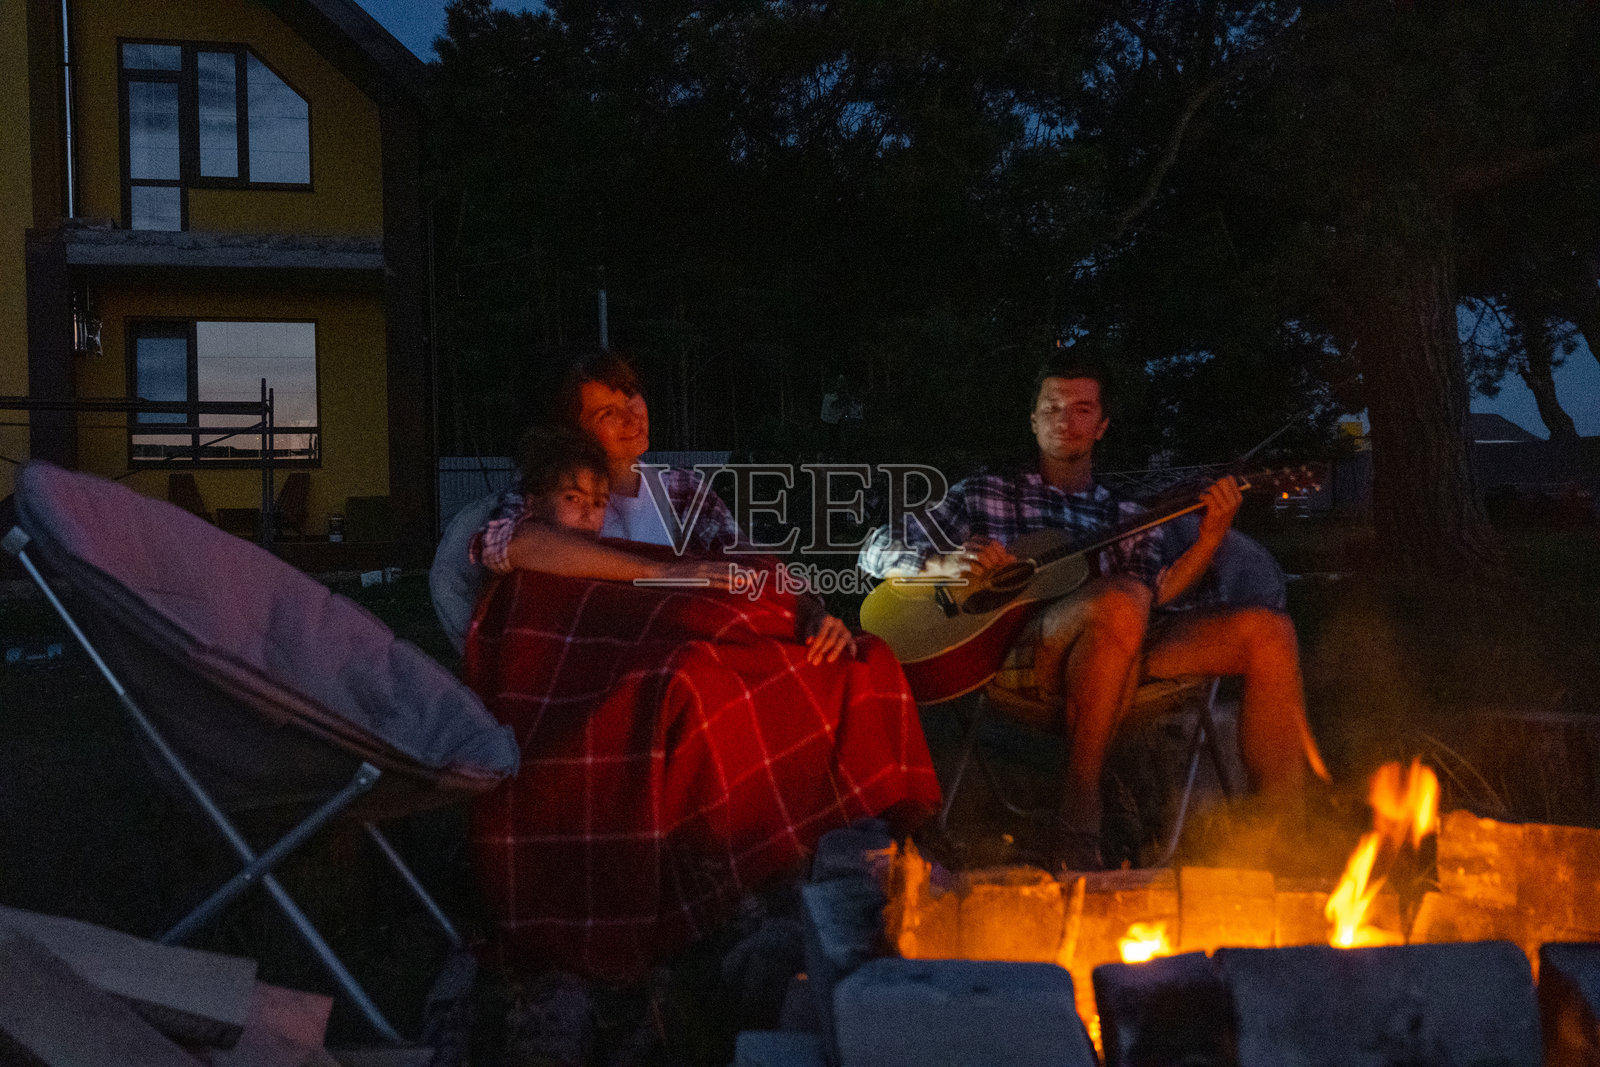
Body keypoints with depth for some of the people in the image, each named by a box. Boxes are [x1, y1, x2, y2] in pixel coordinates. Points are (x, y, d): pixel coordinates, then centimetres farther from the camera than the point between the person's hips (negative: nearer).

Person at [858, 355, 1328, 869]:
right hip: (1015, 650, -4)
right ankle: (1076, 823, -31)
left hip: (1126, 654, 4)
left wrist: (1208, 540, -5)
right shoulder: (985, 494, 20)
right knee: (1122, 599, -37)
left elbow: (1154, 592, 8)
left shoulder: (1124, 516, 27)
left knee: (1270, 631, -14)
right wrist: (944, 565, -6)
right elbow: (876, 550, 13)